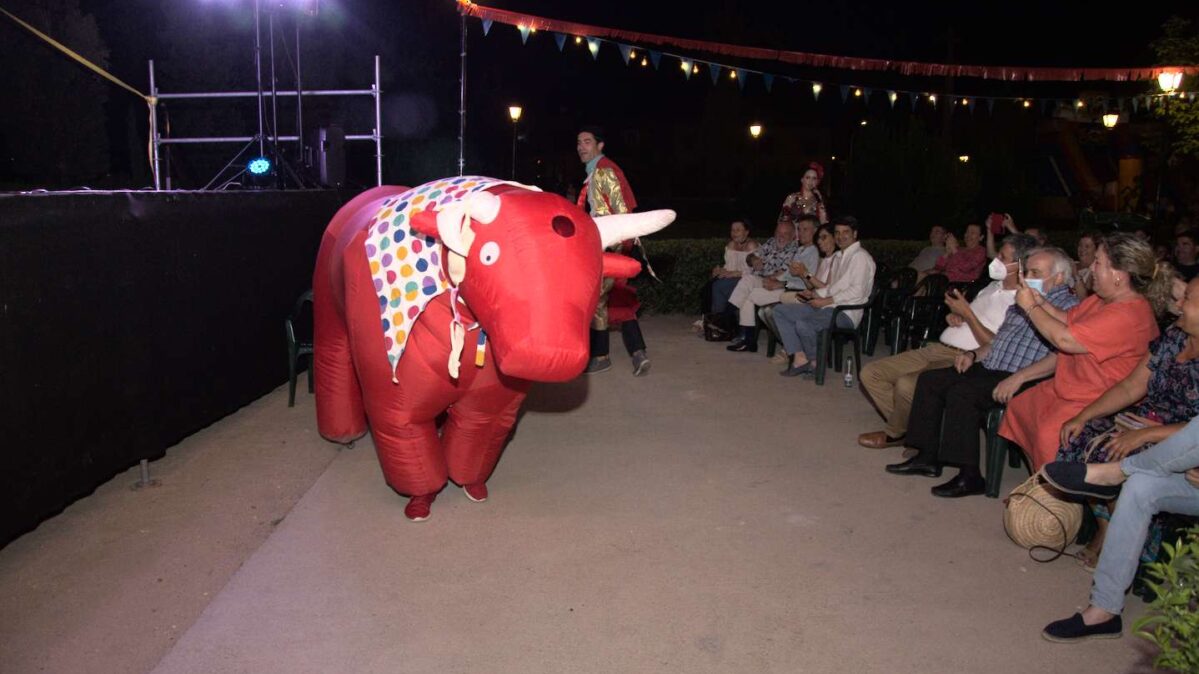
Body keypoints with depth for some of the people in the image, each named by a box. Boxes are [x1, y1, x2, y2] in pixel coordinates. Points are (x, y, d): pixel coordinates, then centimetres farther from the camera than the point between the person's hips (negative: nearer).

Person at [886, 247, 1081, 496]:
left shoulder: (1069, 306, -7)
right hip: (988, 368, 9)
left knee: (962, 392, -30)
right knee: (929, 380, -2)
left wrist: (1020, 377, -27)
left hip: (1025, 380, -9)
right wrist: (974, 354, 10)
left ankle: (970, 475, -21)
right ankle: (927, 457, -1)